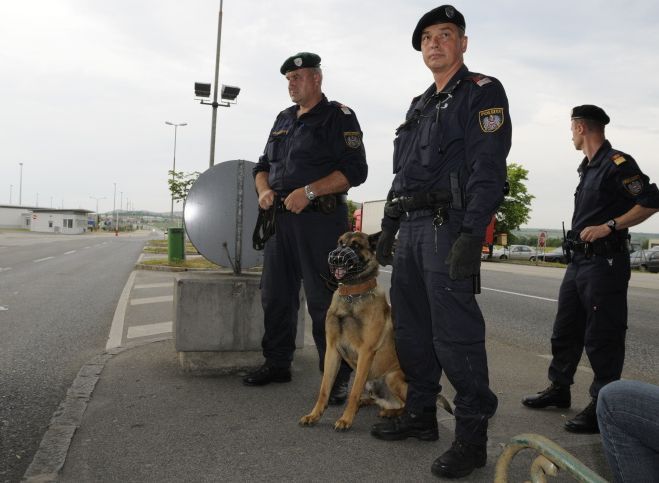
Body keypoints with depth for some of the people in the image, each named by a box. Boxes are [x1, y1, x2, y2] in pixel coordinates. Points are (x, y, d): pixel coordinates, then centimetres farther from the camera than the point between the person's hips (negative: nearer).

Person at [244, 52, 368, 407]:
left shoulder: (338, 116, -1)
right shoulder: (283, 120, 21)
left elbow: (355, 170, -11)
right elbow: (263, 165, 25)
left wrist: (309, 192, -19)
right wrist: (264, 190, 2)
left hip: (320, 218, -7)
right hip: (280, 218, 7)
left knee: (324, 300, -5)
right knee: (275, 295, 12)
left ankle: (337, 376, 5)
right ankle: (277, 364, 26)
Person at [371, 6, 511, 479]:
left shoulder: (482, 92, 0)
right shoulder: (419, 105, 24)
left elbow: (489, 170, -13)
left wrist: (472, 234, -22)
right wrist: (389, 226, 19)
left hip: (448, 224, -8)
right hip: (410, 227, 8)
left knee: (455, 333, -7)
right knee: (412, 328, 11)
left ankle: (472, 437, 4)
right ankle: (421, 415, 24)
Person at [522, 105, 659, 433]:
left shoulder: (617, 163, -10)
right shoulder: (588, 168, 18)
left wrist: (608, 227, -20)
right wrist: (582, 235, 15)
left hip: (604, 262, -10)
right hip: (579, 260, 10)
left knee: (602, 338, -4)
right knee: (565, 329, 15)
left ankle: (603, 406, 5)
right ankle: (559, 389, 27)